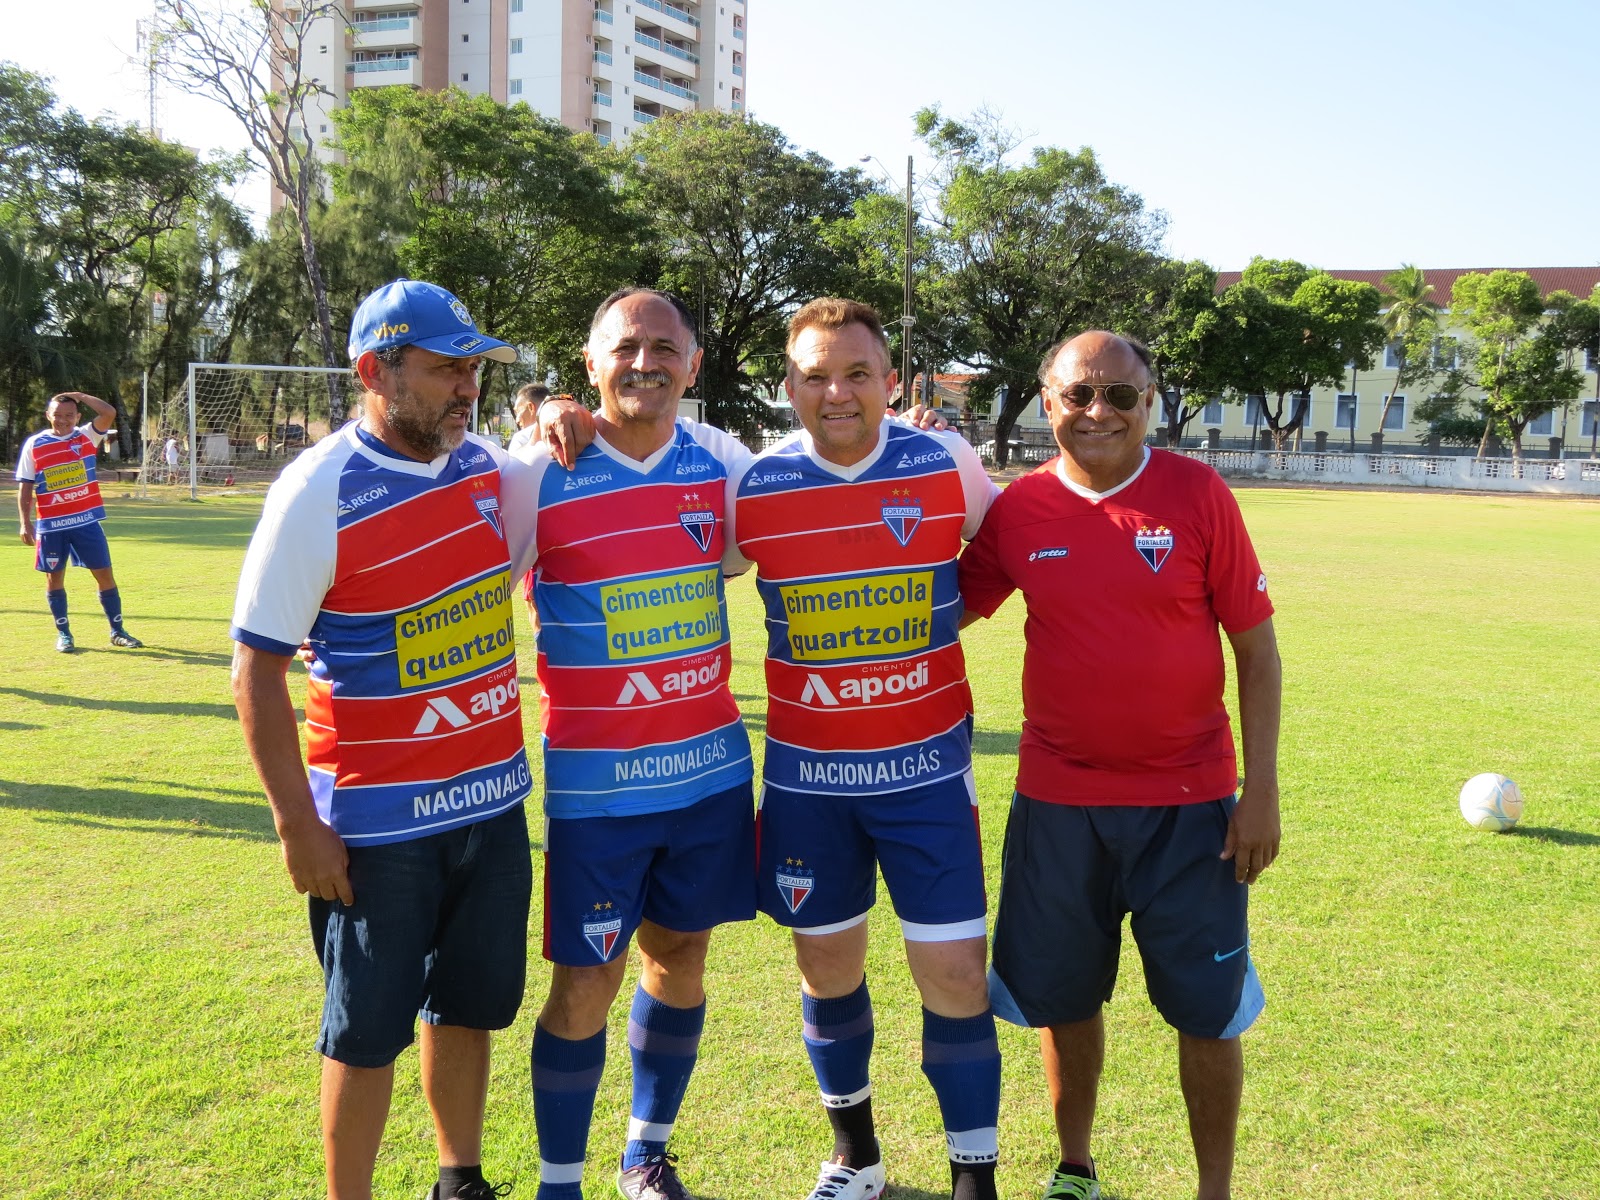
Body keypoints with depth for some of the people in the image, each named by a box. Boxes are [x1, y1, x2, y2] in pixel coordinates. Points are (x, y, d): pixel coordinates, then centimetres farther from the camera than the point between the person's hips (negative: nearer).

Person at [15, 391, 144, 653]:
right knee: (55, 577, 6)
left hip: (86, 520, 1)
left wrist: (78, 395, -6)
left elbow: (109, 413, -14)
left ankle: (118, 631, 11)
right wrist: (25, 523, -3)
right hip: (51, 523, 0)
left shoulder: (86, 437, 2)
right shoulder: (34, 445, 1)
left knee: (104, 573, 2)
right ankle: (63, 633, 17)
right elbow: (25, 487, 3)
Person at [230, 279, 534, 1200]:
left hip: (494, 801, 6)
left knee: (470, 1004, 18)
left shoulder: (487, 463, 2)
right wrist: (297, 822, -13)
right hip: (379, 821, -5)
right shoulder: (318, 492, -14)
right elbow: (258, 669, -12)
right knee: (369, 1031, 7)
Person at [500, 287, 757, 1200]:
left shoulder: (722, 461, 1)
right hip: (595, 780, -4)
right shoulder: (538, 475, -11)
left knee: (681, 958, 15)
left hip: (713, 764, 4)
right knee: (586, 986, 2)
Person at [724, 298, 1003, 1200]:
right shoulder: (754, 487, -7)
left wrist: (943, 615, 3)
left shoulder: (948, 465, -6)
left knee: (956, 973, -3)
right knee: (827, 967, 12)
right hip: (806, 772, 1)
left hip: (926, 764, -1)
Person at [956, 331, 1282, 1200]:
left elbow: (1256, 645, -3)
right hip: (1057, 801, 2)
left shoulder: (1197, 494, -7)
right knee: (1061, 997, 14)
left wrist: (1261, 788, -7)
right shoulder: (1017, 510, -2)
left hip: (1188, 801, -2)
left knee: (1208, 1007, 6)